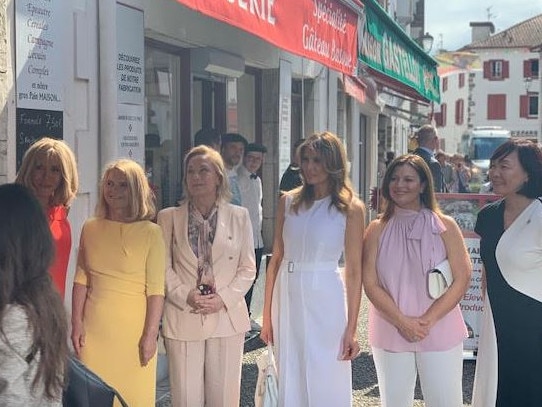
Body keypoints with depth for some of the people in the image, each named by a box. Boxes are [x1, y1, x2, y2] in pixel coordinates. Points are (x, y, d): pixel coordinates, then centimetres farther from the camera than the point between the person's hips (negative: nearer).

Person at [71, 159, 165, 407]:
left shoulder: (151, 232, -7)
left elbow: (156, 290, -9)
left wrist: (150, 334, -12)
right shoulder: (90, 228, 6)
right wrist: (76, 323, 4)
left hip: (133, 330, -3)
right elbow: (81, 280, 8)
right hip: (94, 330, 3)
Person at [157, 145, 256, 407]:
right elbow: (164, 267, 2)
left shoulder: (239, 216, 5)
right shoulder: (168, 217, 4)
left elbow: (247, 268, 4)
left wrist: (222, 298, -9)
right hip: (184, 318, 0)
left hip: (227, 317, 1)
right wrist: (186, 296, -13)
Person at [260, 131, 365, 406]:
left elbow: (353, 271, -6)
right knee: (290, 384, 13)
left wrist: (351, 329, -9)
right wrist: (267, 315, 8)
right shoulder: (288, 201, 5)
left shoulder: (350, 208, -5)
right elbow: (276, 260, 8)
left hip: (324, 301, -3)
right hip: (288, 298, 4)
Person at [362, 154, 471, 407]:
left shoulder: (444, 227, -1)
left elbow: (461, 279, -4)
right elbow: (370, 284, -2)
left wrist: (427, 321, -12)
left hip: (439, 333, -1)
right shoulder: (377, 229, 2)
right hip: (390, 333, 1)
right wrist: (403, 322, -13)